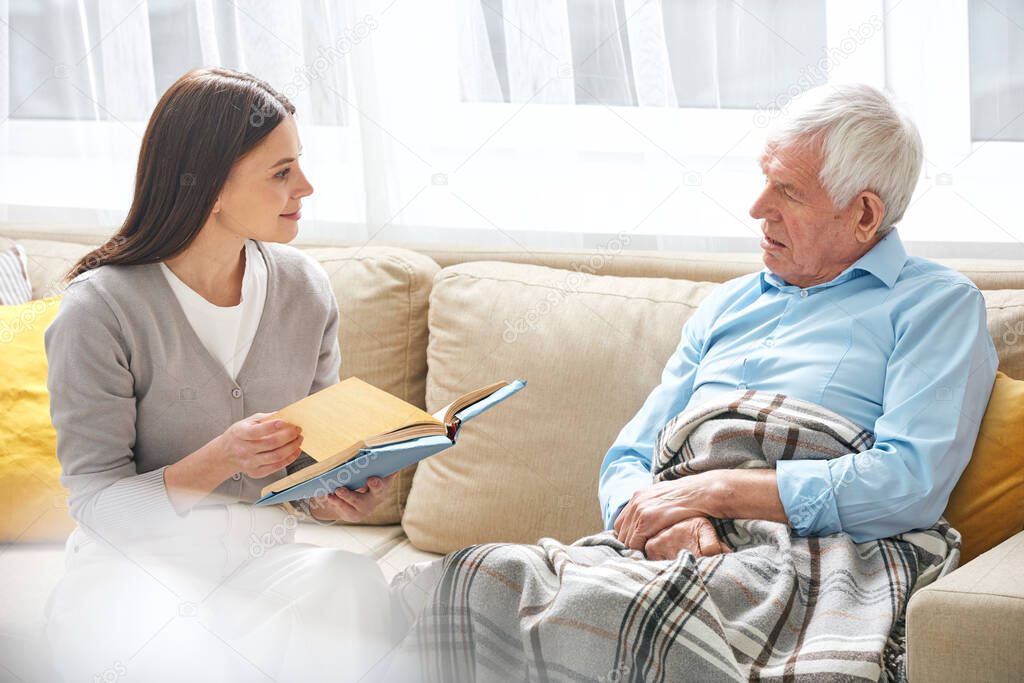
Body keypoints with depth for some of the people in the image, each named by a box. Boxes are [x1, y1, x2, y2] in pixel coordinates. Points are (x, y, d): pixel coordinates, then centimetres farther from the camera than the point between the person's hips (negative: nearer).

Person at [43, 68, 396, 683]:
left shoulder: (305, 287, 3)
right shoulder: (102, 309, -13)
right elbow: (96, 502, -13)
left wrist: (335, 494, -14)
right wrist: (220, 461, -29)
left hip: (265, 561, 5)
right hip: (137, 568, -5)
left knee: (356, 588, -29)